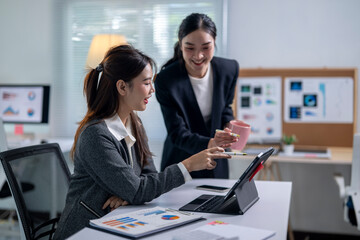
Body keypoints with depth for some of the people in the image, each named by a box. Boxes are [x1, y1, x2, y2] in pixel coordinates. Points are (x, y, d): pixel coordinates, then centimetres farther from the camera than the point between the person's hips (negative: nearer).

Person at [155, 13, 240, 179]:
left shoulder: (229, 69, -10)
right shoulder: (165, 81, -23)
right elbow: (177, 134, -23)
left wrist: (229, 126, -14)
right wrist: (209, 144, -40)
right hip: (180, 164, -3)